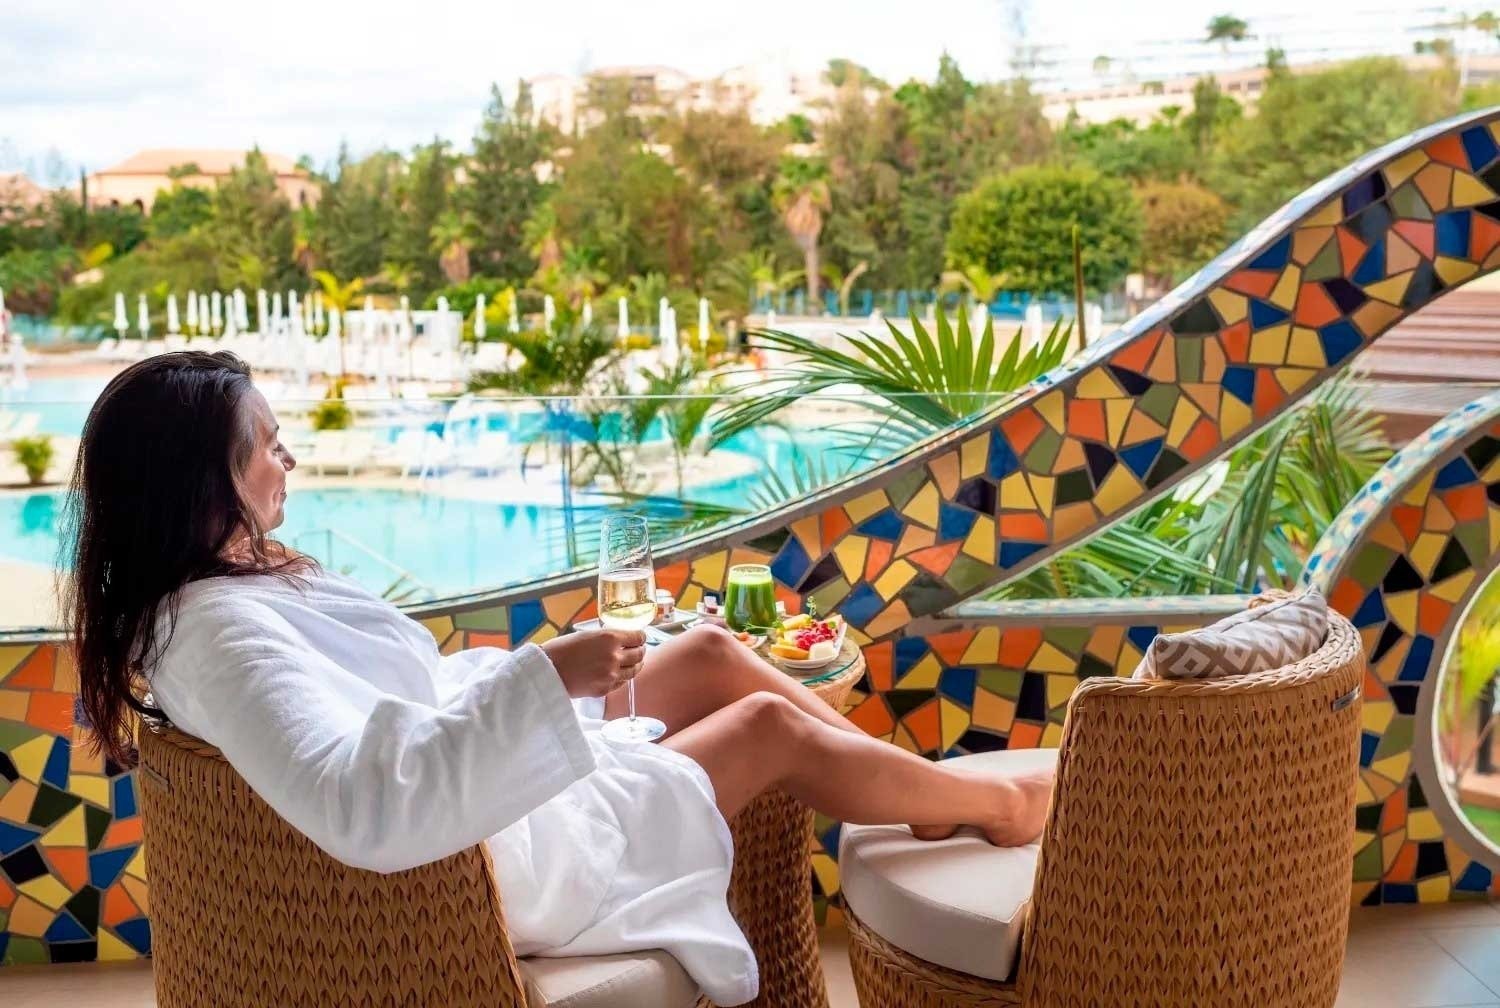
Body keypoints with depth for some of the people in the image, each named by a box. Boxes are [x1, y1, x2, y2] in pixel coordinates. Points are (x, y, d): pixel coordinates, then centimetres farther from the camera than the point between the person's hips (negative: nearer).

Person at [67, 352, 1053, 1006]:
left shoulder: (230, 583, 1)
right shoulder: (218, 631, -30)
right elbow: (363, 810, -42)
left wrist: (562, 679, 6)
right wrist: (541, 677, -40)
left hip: (489, 782, 9)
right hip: (490, 855, -9)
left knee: (712, 653, 12)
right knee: (774, 728, 1)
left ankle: (931, 784, 28)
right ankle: (1006, 806, 25)